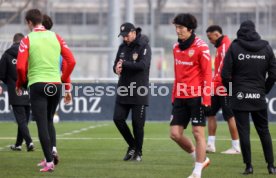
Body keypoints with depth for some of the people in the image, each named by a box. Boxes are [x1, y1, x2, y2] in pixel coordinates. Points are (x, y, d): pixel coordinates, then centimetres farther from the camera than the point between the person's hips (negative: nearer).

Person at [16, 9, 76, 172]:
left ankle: (49, 162, -10)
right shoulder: (56, 37, 8)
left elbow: (20, 67, -12)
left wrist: (20, 83, 8)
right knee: (49, 121, 21)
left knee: (42, 124, -3)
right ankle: (51, 152, 5)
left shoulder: (27, 40, -3)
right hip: (56, 84, 4)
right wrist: (66, 85, 14)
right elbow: (71, 61, 4)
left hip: (37, 85, -4)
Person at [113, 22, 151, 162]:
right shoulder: (122, 47, 12)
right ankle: (132, 145, 18)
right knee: (118, 118, 0)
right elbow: (116, 65, 15)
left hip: (139, 92, -6)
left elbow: (143, 65, -22)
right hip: (123, 89, 6)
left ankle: (138, 152, 12)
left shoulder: (144, 47, -8)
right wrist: (117, 69, -10)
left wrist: (124, 64, -18)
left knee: (138, 123, -1)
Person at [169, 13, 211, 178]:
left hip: (196, 97, -7)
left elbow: (207, 74, -10)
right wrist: (174, 98, 18)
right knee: (175, 134, 2)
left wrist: (206, 100, -15)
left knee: (198, 133, -4)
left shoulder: (201, 47, -9)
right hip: (180, 97, 7)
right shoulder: (177, 47, 12)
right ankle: (201, 159, 21)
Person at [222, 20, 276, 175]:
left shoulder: (234, 48, -5)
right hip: (259, 98, 2)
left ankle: (249, 165, 0)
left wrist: (229, 89, 10)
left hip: (240, 97, -2)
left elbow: (225, 75, -7)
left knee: (244, 132, 1)